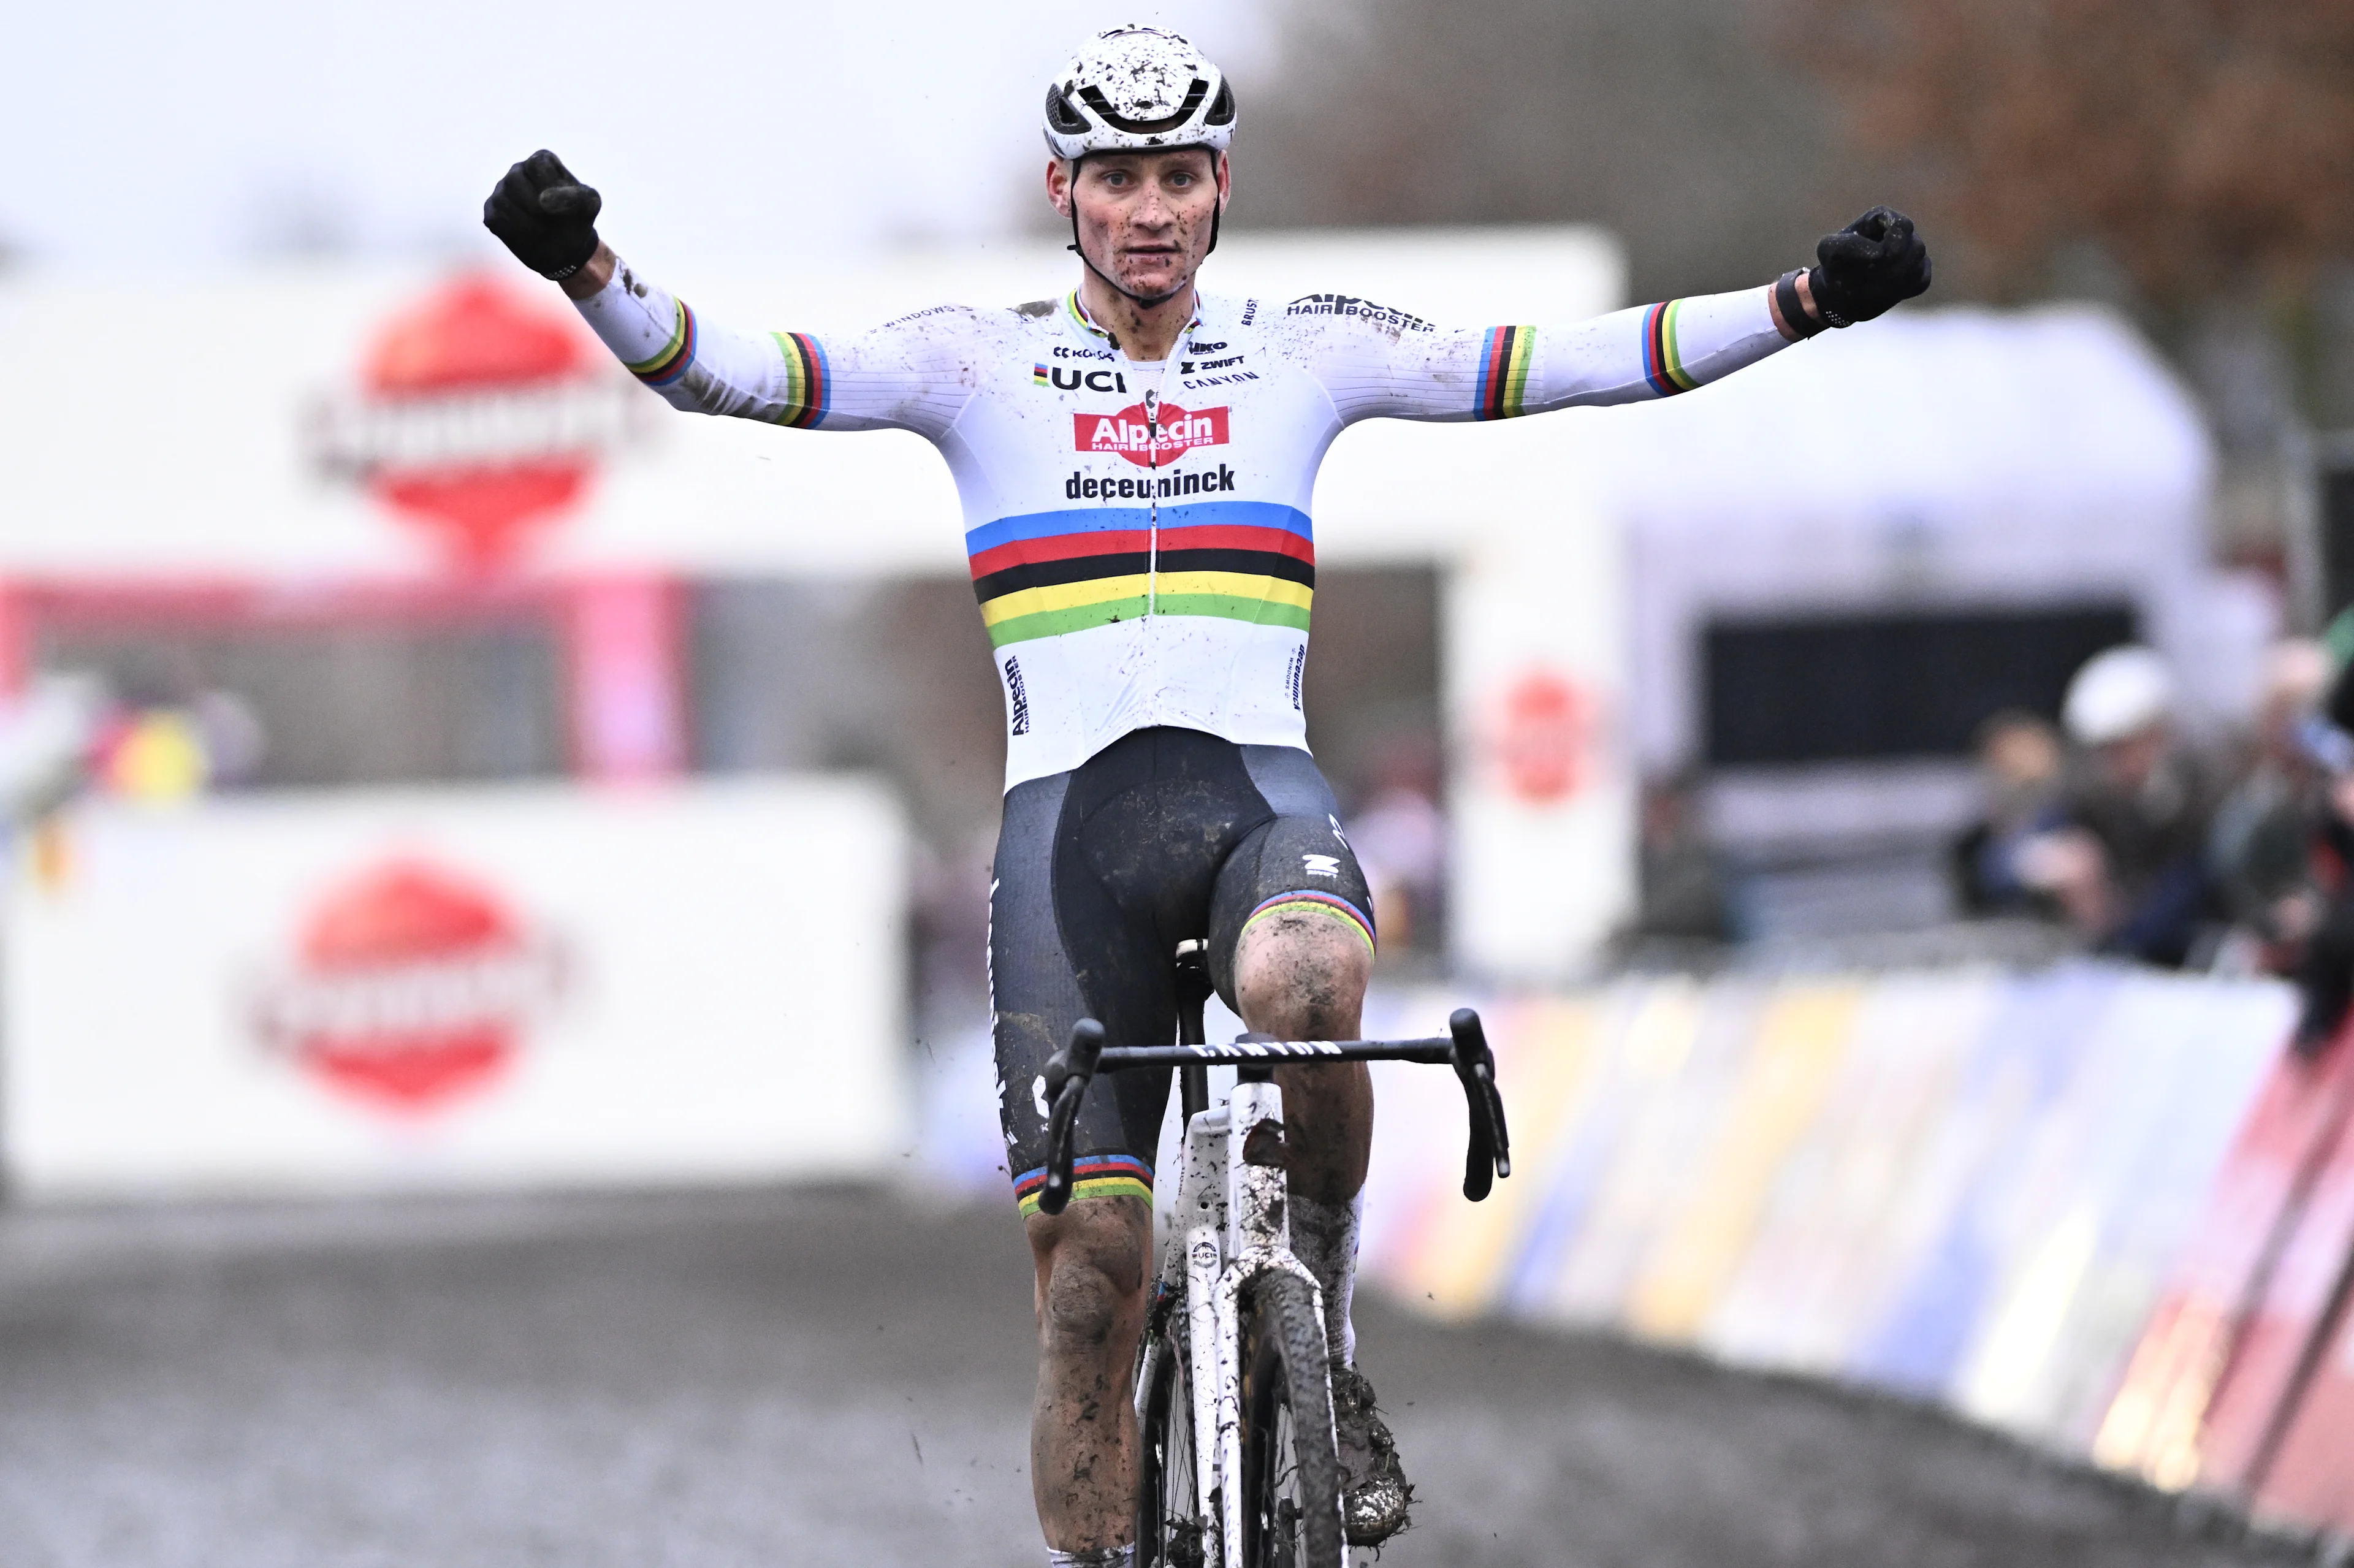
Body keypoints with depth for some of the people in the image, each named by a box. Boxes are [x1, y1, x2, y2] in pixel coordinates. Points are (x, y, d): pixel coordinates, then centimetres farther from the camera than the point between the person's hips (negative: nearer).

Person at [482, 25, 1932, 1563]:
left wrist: (1804, 302, -4)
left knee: (1305, 981, -36)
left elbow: (1564, 363, 6)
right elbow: (718, 371, -2)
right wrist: (590, 274, -21)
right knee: (1092, 1261, -9)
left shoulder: (1301, 350, 12)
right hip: (1071, 806, 0)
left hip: (1263, 790, 0)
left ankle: (1324, 1342, -13)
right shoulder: (981, 361, 8)